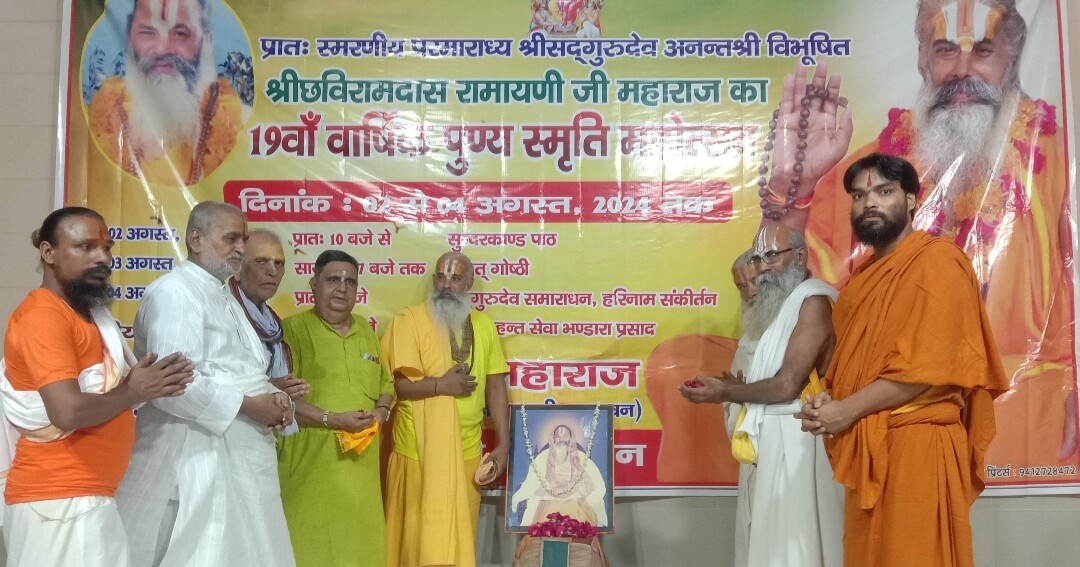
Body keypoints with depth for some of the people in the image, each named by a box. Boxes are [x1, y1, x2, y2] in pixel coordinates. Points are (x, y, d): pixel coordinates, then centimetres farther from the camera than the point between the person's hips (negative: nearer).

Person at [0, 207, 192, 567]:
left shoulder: (86, 312, 15)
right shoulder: (44, 316, -15)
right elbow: (69, 411, -25)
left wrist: (149, 382, -2)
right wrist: (133, 392, -11)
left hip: (88, 496, 9)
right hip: (59, 501, -9)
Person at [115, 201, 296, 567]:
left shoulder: (223, 296, 19)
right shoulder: (174, 292, -13)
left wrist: (272, 398, 1)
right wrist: (249, 406, -18)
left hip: (237, 453, 10)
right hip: (197, 454, -10)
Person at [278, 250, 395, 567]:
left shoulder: (365, 330, 15)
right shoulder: (293, 329, -6)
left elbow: (385, 383, 22)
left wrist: (381, 411, 1)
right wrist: (333, 420, -17)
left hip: (361, 461, 6)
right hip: (311, 463, -6)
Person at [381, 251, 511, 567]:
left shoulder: (484, 325, 6)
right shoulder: (408, 321, -7)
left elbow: (495, 387, 7)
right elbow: (388, 383, -13)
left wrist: (503, 443, 2)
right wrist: (441, 384, -17)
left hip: (467, 451, 4)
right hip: (419, 451, -3)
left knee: (460, 536, 15)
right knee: (419, 536, 6)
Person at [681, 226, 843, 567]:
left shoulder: (813, 302, -11)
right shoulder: (770, 306, 17)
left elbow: (788, 385, -18)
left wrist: (725, 393, -9)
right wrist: (734, 388, -4)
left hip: (792, 437, -9)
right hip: (764, 436, 9)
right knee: (766, 538, 13)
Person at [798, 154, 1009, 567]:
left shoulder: (936, 260, -9)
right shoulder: (865, 274, 18)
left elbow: (930, 365, -18)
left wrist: (847, 410, -15)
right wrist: (828, 401, 0)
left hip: (913, 446, -8)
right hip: (866, 447, 8)